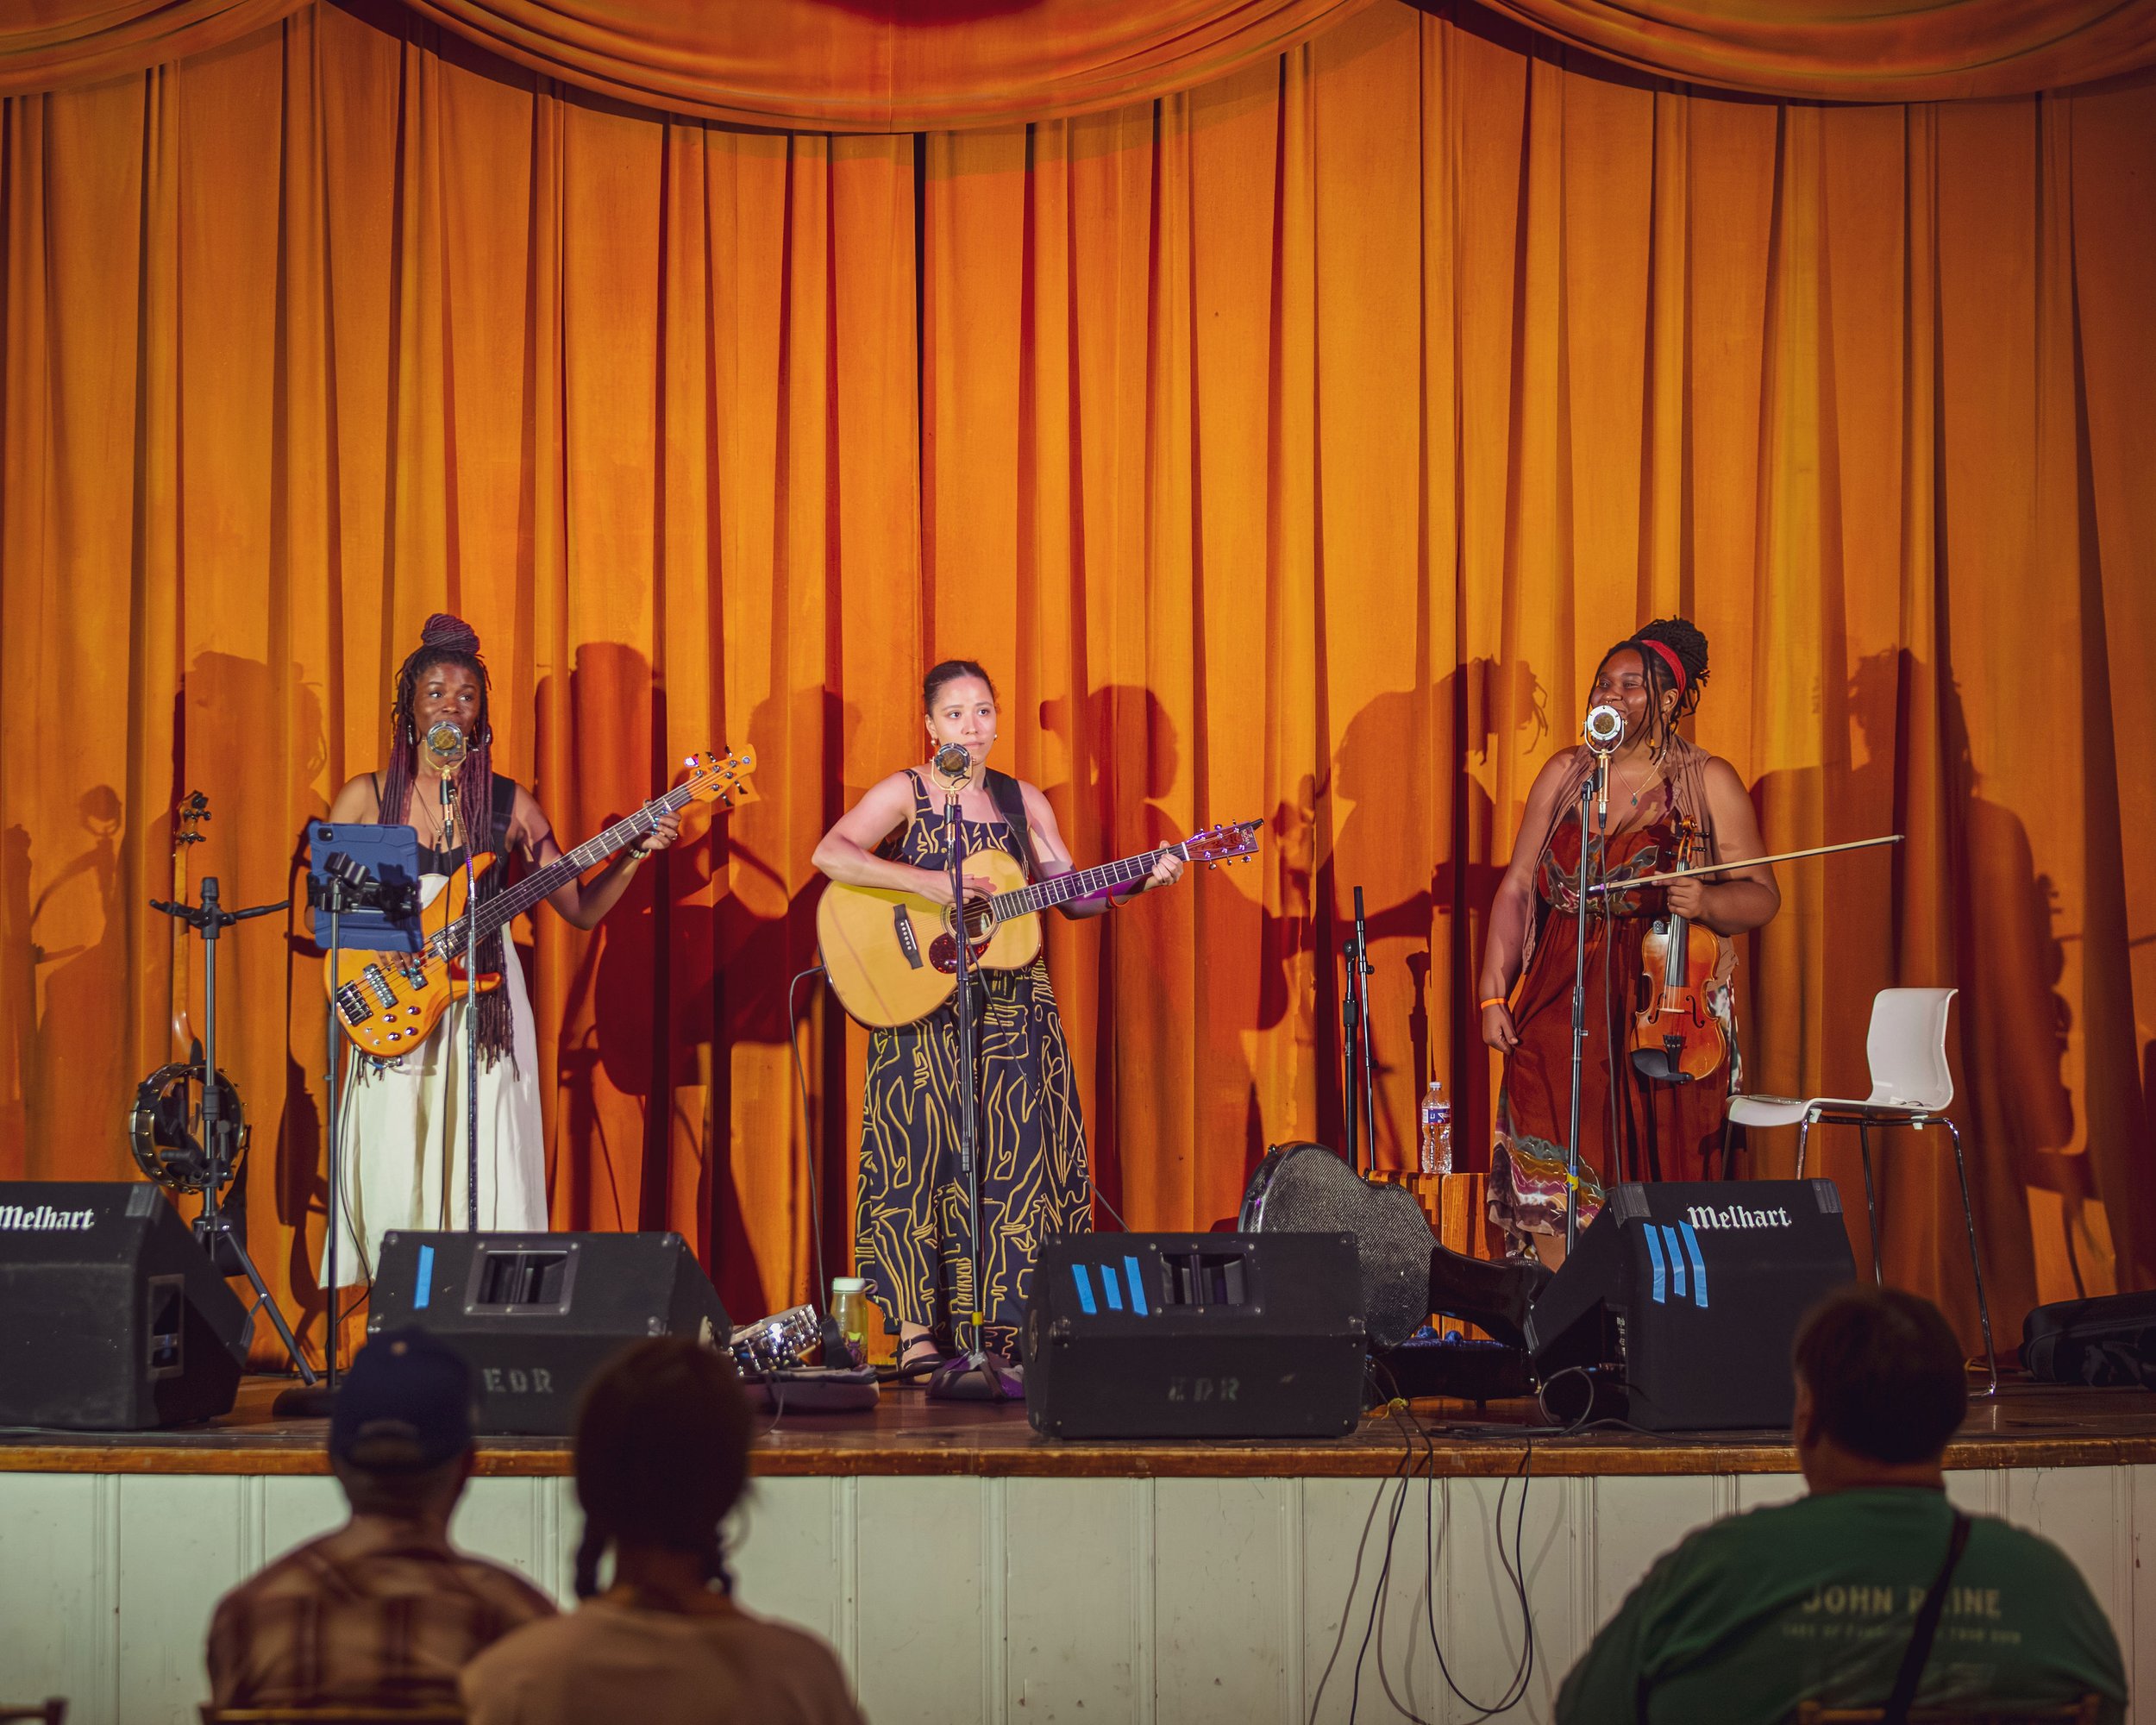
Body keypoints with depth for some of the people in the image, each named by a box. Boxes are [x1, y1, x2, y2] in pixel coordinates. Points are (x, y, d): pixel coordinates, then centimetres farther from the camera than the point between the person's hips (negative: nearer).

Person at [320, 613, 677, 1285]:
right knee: (396, 1184, -4)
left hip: (485, 1006, 0)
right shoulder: (367, 797, 5)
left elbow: (581, 909, 9)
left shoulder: (509, 803, 7)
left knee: (487, 1176, -6)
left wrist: (634, 853, -5)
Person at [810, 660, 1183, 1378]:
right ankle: (917, 1332, -8)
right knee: (926, 1149, -9)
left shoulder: (1022, 801, 12)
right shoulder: (904, 793, -2)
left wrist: (1140, 882, -4)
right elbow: (831, 854, -18)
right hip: (923, 1007, -4)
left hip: (1011, 1003, 4)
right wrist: (926, 882, -26)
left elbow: (1074, 897, 12)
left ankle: (1003, 1324, 2)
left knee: (1018, 1152, -2)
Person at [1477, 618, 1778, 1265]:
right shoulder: (1565, 774, 13)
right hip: (1561, 1008, 3)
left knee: (1653, 1177, -7)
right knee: (1548, 1183, -8)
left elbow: (1762, 896, 3)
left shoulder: (1709, 783, 4)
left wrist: (1707, 902, -19)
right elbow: (1517, 886, 13)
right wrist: (1494, 992, 4)